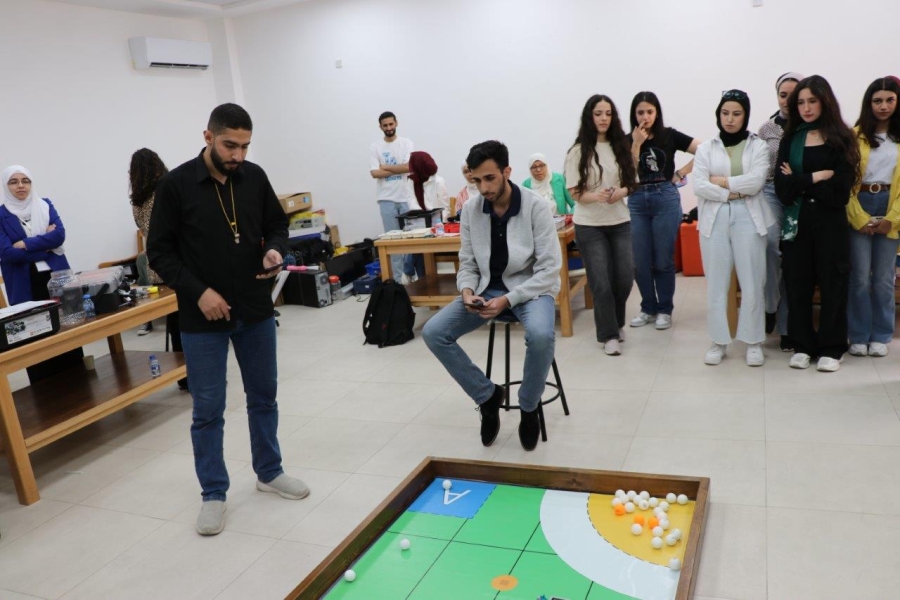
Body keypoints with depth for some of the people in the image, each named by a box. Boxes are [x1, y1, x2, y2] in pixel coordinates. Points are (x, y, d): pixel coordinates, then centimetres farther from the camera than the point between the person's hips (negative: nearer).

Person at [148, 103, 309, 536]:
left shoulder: (254, 177, 0)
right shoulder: (176, 185, -10)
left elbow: (277, 225, 12)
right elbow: (159, 253, -7)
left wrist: (275, 251, -11)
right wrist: (197, 291, -18)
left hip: (256, 311, 4)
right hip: (202, 320, -4)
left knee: (263, 397, 16)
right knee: (207, 410, 5)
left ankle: (269, 473, 34)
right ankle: (214, 495, 21)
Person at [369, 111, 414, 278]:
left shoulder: (406, 143, 4)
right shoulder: (375, 147, 4)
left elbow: (409, 167, -10)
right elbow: (374, 173, -7)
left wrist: (385, 167, -6)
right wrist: (399, 169, -9)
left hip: (406, 197, 0)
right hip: (386, 199, 0)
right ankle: (397, 276, 8)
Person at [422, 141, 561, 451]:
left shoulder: (535, 206, -15)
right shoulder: (470, 209, -2)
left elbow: (549, 269, -16)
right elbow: (467, 263, 5)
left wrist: (508, 300, -26)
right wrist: (467, 292, -17)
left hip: (530, 287, -4)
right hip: (487, 288, 4)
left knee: (540, 335, -37)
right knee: (433, 333, -15)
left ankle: (528, 408, -7)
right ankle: (487, 395, 3)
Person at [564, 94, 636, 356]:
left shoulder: (620, 146, 4)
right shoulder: (578, 151, -6)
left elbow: (630, 182, 10)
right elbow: (575, 193, -8)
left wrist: (621, 192, -13)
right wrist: (597, 196, -26)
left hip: (620, 222, 4)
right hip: (589, 226, -3)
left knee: (625, 278, 6)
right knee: (601, 283, -1)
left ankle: (616, 323, 32)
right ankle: (609, 335, 15)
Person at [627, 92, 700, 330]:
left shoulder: (669, 135, 0)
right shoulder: (628, 140, 4)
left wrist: (680, 174, -6)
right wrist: (636, 145, -13)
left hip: (665, 199, -2)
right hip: (637, 202, 2)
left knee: (663, 260, 3)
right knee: (641, 261, 5)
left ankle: (665, 310, 15)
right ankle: (648, 308, 20)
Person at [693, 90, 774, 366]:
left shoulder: (758, 146, 6)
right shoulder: (706, 148, 8)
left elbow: (756, 181, -9)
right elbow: (699, 185, -4)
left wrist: (722, 181, -5)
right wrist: (732, 193, -10)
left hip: (748, 218, -1)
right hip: (714, 219, 1)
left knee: (751, 283, 0)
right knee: (716, 283, 3)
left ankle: (753, 342, 12)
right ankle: (719, 341, 14)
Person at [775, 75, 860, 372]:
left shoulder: (841, 139, 0)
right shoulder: (790, 139, 7)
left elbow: (840, 191, -10)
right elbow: (782, 188, -4)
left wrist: (798, 183, -10)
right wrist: (816, 177, -13)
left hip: (830, 223, -2)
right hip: (797, 222, 2)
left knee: (832, 283, 4)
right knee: (797, 283, 5)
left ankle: (831, 347, 16)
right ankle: (802, 345, 17)